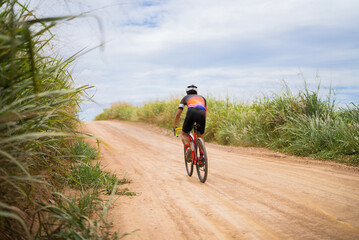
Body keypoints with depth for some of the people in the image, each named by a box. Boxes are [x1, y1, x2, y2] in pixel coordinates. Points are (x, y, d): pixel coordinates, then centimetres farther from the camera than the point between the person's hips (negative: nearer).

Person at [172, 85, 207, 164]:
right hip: (202, 114, 2)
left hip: (191, 113, -2)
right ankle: (201, 157, 9)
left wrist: (174, 126, 41)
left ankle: (187, 148, -12)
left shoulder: (186, 98, 33)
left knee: (184, 134, 18)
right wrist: (201, 124, 56)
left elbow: (178, 114, 30)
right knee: (200, 136, 24)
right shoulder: (202, 98, 39)